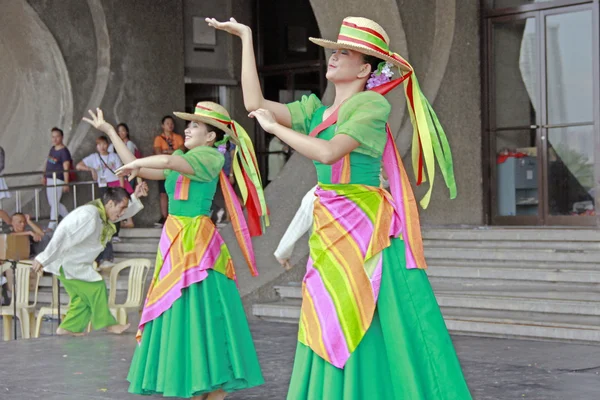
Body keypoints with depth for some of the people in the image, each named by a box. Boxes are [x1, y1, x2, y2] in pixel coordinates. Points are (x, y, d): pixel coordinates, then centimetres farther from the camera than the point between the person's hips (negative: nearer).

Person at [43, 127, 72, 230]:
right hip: (49, 179, 9)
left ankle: (51, 227, 1)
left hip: (58, 179, -9)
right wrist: (44, 176, 18)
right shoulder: (52, 149, 12)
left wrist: (66, 183, -20)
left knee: (54, 203, -5)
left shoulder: (64, 151, -13)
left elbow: (66, 168, -17)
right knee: (52, 203, 15)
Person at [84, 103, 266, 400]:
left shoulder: (209, 158, -8)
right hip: (174, 244, 9)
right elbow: (138, 169, 19)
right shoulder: (185, 160, 17)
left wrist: (137, 163, -10)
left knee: (200, 312, -9)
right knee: (177, 313, 9)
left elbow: (168, 161, -26)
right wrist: (110, 132, 21)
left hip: (196, 245, -9)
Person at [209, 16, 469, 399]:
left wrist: (275, 126, -8)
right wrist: (246, 38, 11)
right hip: (329, 237, 7)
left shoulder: (371, 104, -7)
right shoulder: (315, 110, 14)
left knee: (374, 336, -7)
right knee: (332, 340, 7)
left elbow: (328, 153, -19)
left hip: (367, 233, -7)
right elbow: (255, 103, 7)